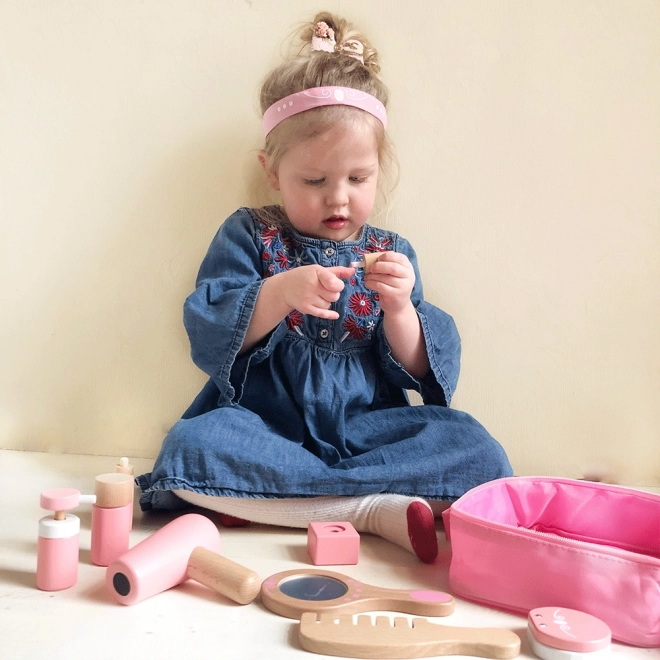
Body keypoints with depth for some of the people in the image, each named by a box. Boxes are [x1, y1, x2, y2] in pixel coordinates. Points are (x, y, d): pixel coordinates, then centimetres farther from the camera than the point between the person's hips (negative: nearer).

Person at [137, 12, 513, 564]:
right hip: (265, 429, -1)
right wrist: (280, 294, -26)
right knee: (189, 447, -31)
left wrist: (399, 309, -16)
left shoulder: (391, 253, 9)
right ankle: (377, 509, -27)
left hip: (364, 430, 2)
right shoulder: (249, 237, 4)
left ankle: (264, 500, -24)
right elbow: (205, 334, -10)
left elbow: (418, 373, 3)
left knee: (474, 450, -21)